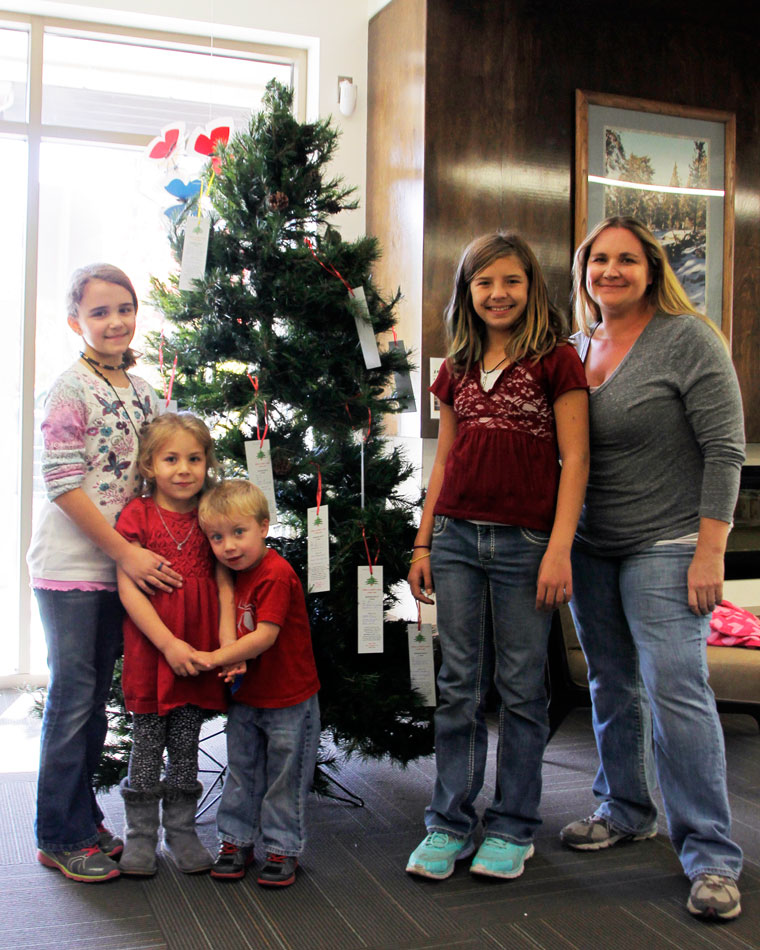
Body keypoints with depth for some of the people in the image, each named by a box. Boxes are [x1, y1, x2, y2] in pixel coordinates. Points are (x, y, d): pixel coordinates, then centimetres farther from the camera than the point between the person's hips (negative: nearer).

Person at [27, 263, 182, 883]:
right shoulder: (72, 388, -10)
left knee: (96, 698, 14)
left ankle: (84, 823, 27)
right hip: (71, 565, -6)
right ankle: (61, 837, 15)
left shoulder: (143, 391, 10)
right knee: (73, 698, 0)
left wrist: (138, 552, 5)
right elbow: (63, 484, -15)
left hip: (121, 564, 6)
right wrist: (126, 552, -16)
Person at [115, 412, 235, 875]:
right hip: (150, 647, -2)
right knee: (147, 746, 7)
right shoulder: (137, 515, -4)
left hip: (198, 652, 2)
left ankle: (182, 832, 26)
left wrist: (228, 645, -10)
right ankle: (140, 836, 22)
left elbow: (225, 585, 2)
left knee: (186, 747, 12)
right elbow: (128, 588, -10)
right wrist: (169, 643, -17)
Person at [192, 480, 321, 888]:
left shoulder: (276, 575, -22)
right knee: (241, 771, 16)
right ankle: (236, 840, 31)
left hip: (288, 701, -7)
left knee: (285, 776, 7)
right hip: (245, 698, 7)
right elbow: (240, 629, 9)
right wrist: (234, 664, -10)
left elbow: (265, 636, -26)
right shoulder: (236, 573, 4)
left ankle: (283, 848, 20)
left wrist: (215, 658, -22)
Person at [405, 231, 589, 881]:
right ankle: (449, 823, 19)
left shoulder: (556, 359, 0)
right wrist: (423, 543, 13)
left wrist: (560, 548, -11)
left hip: (525, 541, -4)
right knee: (459, 685, 8)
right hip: (456, 536, 4)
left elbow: (574, 459, -4)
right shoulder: (458, 369, 14)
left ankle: (513, 827, 20)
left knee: (521, 687, 6)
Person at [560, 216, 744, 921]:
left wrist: (710, 551, -17)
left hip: (665, 545, -6)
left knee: (675, 689, -8)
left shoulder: (688, 339, -8)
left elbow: (725, 450, -12)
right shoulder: (576, 347, 9)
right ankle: (625, 811, 31)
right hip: (589, 546, 6)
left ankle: (711, 857, 2)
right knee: (611, 686, 13)